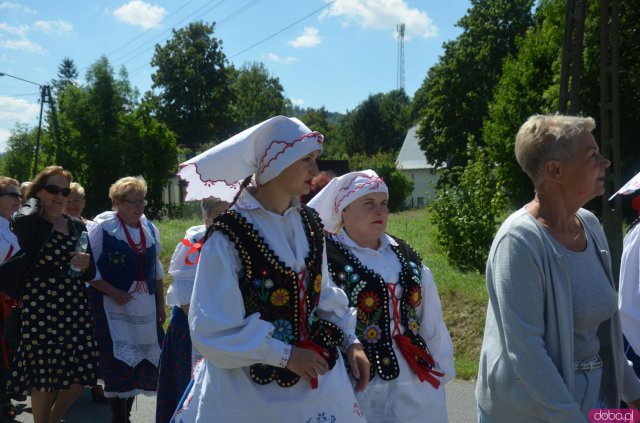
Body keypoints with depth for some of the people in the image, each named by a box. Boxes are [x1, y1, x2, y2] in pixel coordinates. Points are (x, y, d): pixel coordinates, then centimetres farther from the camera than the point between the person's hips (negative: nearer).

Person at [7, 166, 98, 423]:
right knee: (44, 376, 0)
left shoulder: (77, 227, 14)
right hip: (40, 308, -5)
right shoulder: (31, 224, -3)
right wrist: (34, 202, -8)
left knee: (81, 374, 5)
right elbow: (21, 221, -30)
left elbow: (89, 275, 17)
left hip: (75, 308, 5)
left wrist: (85, 265, -7)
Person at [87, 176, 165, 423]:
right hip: (112, 306, -5)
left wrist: (160, 303, 14)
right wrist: (113, 293, -18)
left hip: (145, 308, 5)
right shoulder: (102, 227, -8)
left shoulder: (150, 229, 10)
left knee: (141, 362, 7)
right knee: (118, 363, -8)